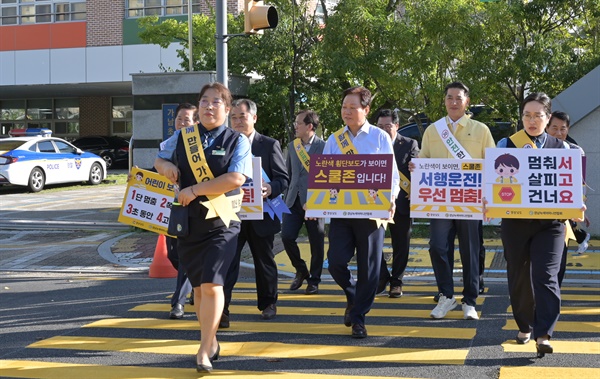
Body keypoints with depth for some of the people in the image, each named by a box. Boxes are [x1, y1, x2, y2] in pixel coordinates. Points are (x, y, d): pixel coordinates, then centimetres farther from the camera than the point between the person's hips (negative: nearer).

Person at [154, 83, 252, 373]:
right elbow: (159, 160, 23)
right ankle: (211, 341, 28)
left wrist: (194, 190, -17)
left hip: (221, 223, -4)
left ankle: (204, 351, -5)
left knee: (212, 284, -13)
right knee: (198, 285, 12)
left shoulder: (237, 141, -3)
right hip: (187, 221, 4)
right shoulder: (181, 138, 9)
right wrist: (165, 166, -2)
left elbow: (236, 179, -16)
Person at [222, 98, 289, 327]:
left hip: (260, 215, -1)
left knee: (264, 261, 13)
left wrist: (270, 189, -25)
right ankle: (220, 310, -10)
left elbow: (283, 179, -5)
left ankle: (268, 304, 31)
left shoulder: (269, 145, -1)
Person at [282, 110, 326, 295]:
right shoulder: (292, 146, 12)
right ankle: (301, 271, 16)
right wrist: (287, 197, 14)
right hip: (294, 201, 4)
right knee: (287, 237, -7)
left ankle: (314, 281, 18)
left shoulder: (324, 147, -6)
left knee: (316, 243, 2)